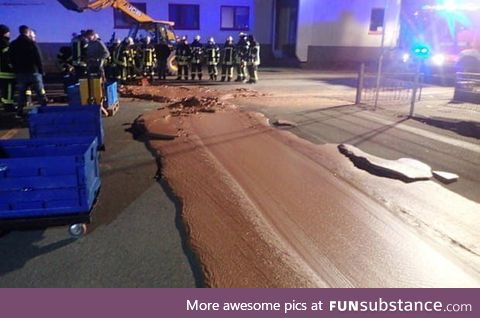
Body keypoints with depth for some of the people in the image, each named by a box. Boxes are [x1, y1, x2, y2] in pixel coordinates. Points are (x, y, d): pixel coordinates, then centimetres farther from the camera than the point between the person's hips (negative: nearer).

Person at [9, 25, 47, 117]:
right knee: (40, 92, 3)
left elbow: (11, 59, 10)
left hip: (19, 72, 4)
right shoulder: (32, 43, -8)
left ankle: (20, 111, 5)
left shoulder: (13, 44, 7)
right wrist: (41, 70, -5)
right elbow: (38, 58, -10)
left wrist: (16, 70, 15)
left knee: (21, 92, 9)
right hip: (33, 71, -4)